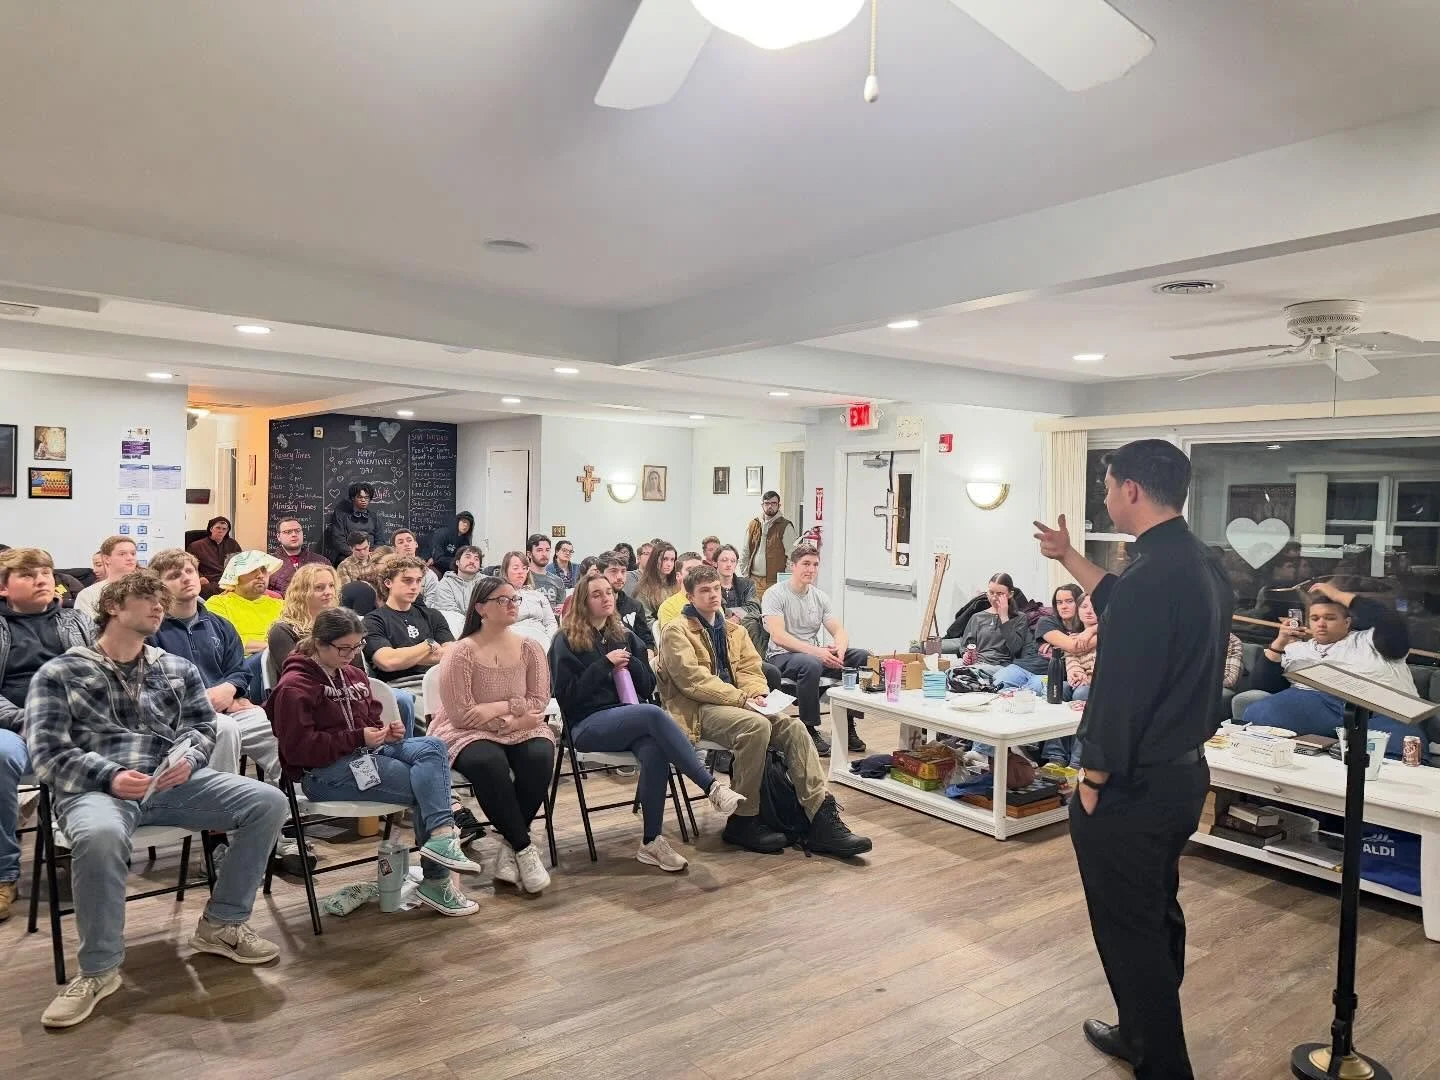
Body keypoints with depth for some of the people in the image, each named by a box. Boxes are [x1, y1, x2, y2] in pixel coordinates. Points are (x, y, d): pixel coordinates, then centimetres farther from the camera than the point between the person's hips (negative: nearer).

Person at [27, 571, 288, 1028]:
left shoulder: (178, 669, 20)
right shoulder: (58, 674, 7)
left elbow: (203, 727, 14)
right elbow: (47, 753, -2)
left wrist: (188, 760, -9)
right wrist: (110, 777, -18)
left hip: (173, 783, 4)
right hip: (95, 789, -4)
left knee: (268, 801, -16)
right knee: (99, 835, -41)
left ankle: (221, 923, 1)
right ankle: (99, 969, -17)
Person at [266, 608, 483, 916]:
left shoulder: (353, 675, 19)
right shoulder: (294, 686, -7)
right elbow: (298, 748, -16)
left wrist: (387, 730, 6)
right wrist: (358, 738, -18)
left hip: (367, 752, 8)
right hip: (324, 772, -8)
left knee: (432, 747, -21)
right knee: (423, 786, -22)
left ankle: (440, 835, -30)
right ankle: (436, 878, -19)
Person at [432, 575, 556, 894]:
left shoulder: (529, 648, 1)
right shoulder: (461, 652, -12)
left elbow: (538, 701, -2)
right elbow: (460, 714, -16)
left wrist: (498, 707, -18)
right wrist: (512, 720, -17)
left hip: (519, 729, 4)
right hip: (468, 733, -3)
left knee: (540, 756, -29)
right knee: (488, 763, -36)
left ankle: (510, 845, -10)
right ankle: (523, 847, -18)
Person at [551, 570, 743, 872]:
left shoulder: (625, 637, 19)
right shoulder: (566, 641, 5)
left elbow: (649, 686, 17)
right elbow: (566, 694, -6)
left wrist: (631, 663, -2)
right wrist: (605, 664, -11)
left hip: (628, 719, 4)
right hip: (588, 725, -4)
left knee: (655, 751, -33)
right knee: (654, 714, -34)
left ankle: (651, 843, -23)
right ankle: (712, 788, -36)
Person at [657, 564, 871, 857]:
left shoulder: (734, 630, 23)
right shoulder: (676, 631, 0)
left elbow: (750, 669, 15)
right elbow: (693, 680, -13)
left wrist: (757, 694, -9)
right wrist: (741, 699, -20)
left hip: (734, 704, 7)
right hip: (698, 710, -6)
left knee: (793, 727, -19)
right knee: (756, 725, -34)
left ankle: (822, 818, -22)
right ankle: (743, 822, -20)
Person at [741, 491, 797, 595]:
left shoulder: (785, 526, -1)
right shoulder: (753, 525, 11)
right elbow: (745, 553, 16)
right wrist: (745, 576, 9)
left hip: (774, 581, -4)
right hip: (753, 580, 4)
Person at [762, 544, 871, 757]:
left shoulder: (820, 597, 13)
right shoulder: (774, 595, -7)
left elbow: (839, 631, 8)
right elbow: (778, 636, -19)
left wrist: (839, 649, -18)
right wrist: (815, 651, -29)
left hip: (815, 654, 7)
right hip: (782, 657, -7)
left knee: (863, 657, -12)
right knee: (811, 664, -40)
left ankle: (848, 727, -4)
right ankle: (809, 730, -22)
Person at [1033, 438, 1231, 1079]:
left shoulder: (1150, 576, -26)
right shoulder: (1202, 567, 5)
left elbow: (1118, 693, -24)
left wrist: (1092, 781, -13)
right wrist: (1067, 557, 31)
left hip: (1133, 786, -10)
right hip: (1184, 773, 10)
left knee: (1130, 930, 5)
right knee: (1157, 914, 23)